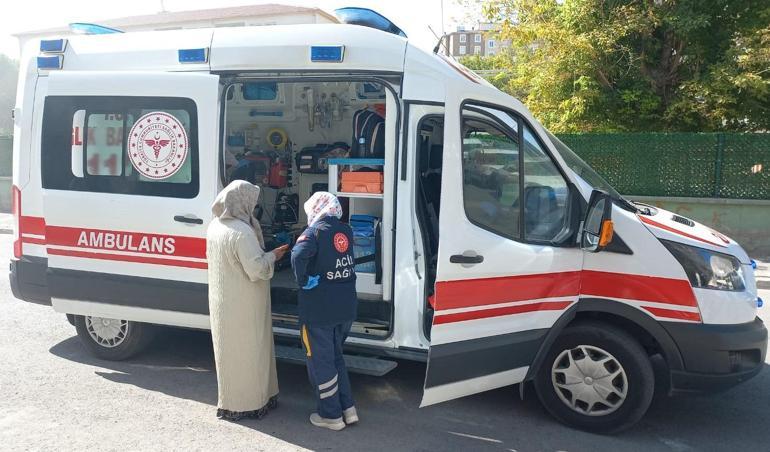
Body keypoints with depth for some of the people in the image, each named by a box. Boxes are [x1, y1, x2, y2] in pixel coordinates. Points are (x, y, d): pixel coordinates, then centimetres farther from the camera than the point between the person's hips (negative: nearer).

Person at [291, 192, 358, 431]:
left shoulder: (316, 231, -13)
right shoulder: (346, 231, 7)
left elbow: (298, 255, -30)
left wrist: (303, 280, -18)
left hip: (319, 310, -6)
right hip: (346, 308, 6)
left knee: (320, 362, 10)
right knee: (335, 357, 23)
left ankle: (331, 416, 20)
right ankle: (348, 409, 26)